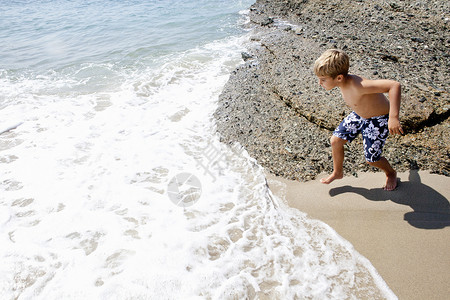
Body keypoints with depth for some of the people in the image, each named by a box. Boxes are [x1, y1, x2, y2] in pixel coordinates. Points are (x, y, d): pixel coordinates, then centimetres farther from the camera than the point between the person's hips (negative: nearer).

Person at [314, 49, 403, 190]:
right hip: (359, 114, 7)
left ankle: (391, 173, 37)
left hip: (379, 120, -7)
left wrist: (394, 117, -51)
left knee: (371, 159, 2)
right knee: (336, 140, 1)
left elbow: (394, 85, -46)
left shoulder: (357, 86, -42)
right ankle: (337, 172, 26)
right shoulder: (343, 81, -17)